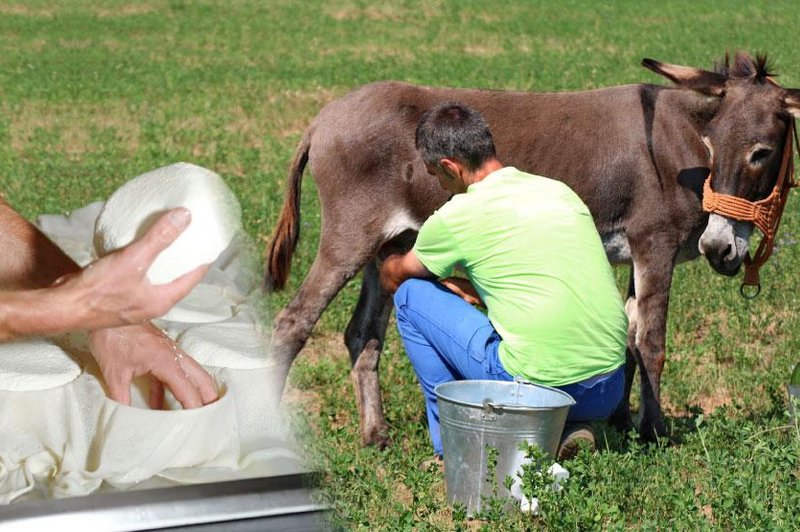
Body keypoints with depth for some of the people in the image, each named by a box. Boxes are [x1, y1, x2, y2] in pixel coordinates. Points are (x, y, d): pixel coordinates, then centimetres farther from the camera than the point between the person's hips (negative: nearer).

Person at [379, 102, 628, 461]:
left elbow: (395, 276, 19)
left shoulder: (457, 216, -3)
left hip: (538, 387, -6)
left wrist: (388, 266, 41)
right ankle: (563, 428, 11)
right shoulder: (559, 191, 13)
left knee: (411, 295, 11)